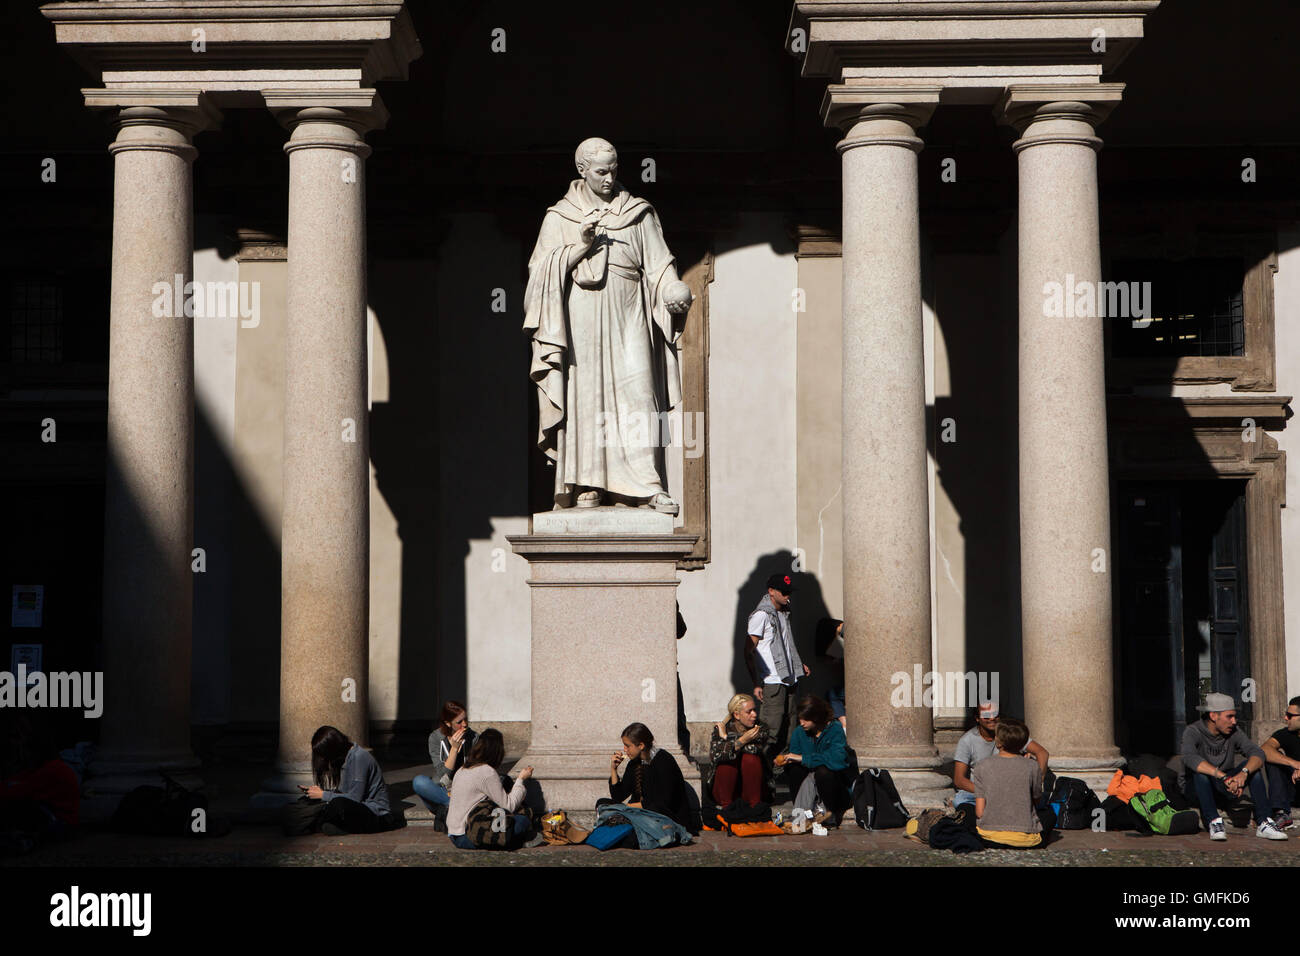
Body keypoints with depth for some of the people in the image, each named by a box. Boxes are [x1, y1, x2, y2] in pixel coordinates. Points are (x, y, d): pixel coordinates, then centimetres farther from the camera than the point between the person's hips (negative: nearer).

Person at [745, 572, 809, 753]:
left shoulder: (784, 613, 16)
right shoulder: (761, 615, -10)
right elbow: (749, 652, -11)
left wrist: (799, 664, 20)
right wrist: (756, 684, -15)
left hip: (789, 680, 8)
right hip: (771, 682, -8)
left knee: (789, 728, 9)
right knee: (771, 730, -9)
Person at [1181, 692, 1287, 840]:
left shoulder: (1233, 732, -4)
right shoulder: (1193, 732, -17)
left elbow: (1258, 753, -17)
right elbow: (1190, 758, -38)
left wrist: (1243, 773, -39)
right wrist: (1224, 777, -47)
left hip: (1224, 789, 4)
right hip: (1196, 789, -4)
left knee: (1251, 767, -18)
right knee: (1201, 772, -35)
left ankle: (1263, 823, -25)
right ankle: (1214, 822, -36)